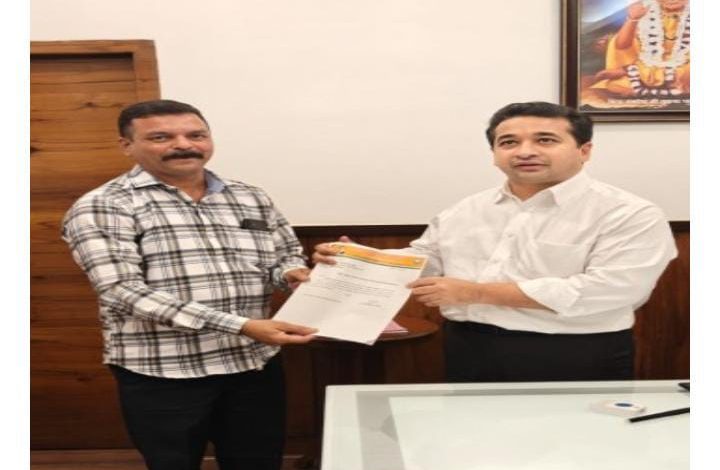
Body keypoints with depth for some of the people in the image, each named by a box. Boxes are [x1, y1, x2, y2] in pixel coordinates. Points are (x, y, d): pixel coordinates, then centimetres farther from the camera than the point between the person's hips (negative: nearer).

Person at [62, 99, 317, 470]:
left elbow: (285, 257, 16)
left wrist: (292, 272, -12)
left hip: (257, 362, 5)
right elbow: (125, 291, -18)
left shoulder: (252, 199, 7)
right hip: (162, 372, -4)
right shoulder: (102, 207, -8)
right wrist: (241, 325, -26)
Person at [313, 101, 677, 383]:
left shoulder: (629, 215, -10)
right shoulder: (465, 211, 9)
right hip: (468, 358, 5)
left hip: (572, 366, -5)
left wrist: (475, 292, -19)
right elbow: (419, 263, 18)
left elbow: (605, 293, -21)